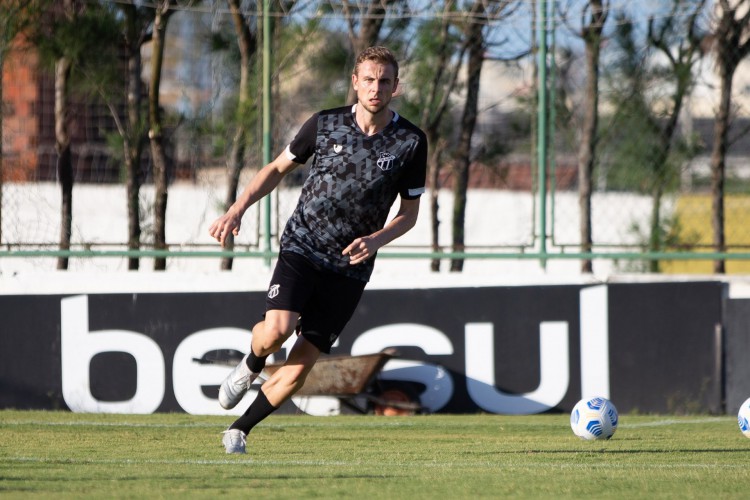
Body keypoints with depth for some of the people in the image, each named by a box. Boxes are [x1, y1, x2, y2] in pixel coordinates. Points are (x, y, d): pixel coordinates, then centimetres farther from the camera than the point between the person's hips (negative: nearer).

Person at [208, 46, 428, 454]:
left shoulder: (411, 142, -3)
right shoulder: (325, 124, -2)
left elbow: (409, 212, 6)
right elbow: (278, 167, 12)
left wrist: (375, 240, -14)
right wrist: (236, 210, -2)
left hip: (350, 266, 1)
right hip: (301, 247, -1)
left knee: (301, 364, -3)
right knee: (277, 328, -26)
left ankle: (239, 430, 16)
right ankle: (250, 366, 10)